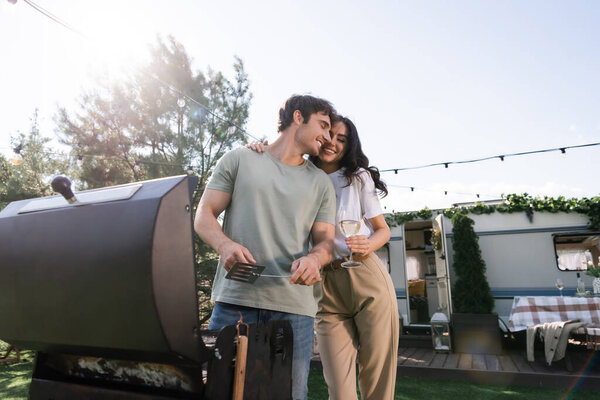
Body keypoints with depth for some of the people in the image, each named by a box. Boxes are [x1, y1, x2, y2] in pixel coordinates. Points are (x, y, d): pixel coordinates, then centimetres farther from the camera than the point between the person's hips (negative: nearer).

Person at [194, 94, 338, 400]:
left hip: (294, 306, 2)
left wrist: (315, 258, -13)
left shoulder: (321, 183, 17)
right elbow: (203, 215, 7)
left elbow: (325, 239, 12)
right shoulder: (239, 160, 11)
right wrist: (224, 244, -15)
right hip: (235, 299, -1)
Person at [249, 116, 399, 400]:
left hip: (368, 280, -1)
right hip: (327, 289, 1)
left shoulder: (358, 176, 6)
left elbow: (383, 229, 8)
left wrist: (369, 245, -15)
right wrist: (259, 156, -5)